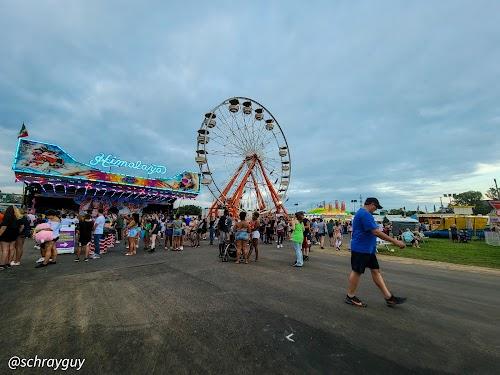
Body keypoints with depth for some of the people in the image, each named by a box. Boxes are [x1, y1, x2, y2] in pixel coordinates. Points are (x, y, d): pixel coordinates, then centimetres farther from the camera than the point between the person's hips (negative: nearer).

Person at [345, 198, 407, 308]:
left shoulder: (362, 213, 16)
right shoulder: (365, 214, -19)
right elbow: (376, 232, -24)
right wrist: (395, 241, -18)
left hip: (368, 249, 10)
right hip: (361, 249, -10)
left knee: (376, 271, 12)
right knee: (357, 272, 1)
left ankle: (389, 297, 19)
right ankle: (350, 297, 14)